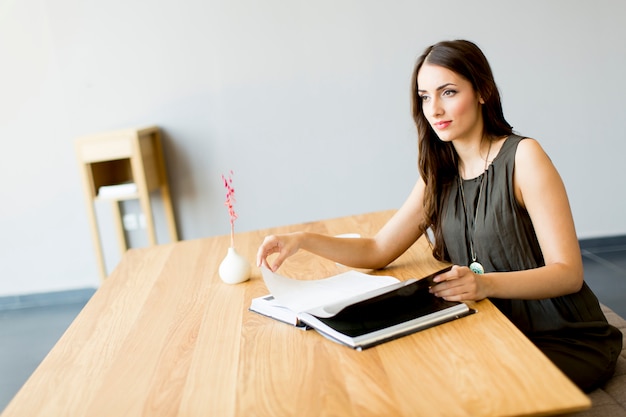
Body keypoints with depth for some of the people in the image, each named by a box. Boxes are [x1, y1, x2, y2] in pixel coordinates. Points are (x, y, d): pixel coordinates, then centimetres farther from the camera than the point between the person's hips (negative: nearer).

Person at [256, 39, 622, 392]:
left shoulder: (522, 157, -13)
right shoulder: (440, 176, 6)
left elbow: (568, 273, -17)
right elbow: (378, 251, 4)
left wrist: (485, 284, -35)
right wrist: (302, 240, -12)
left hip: (566, 340, -4)